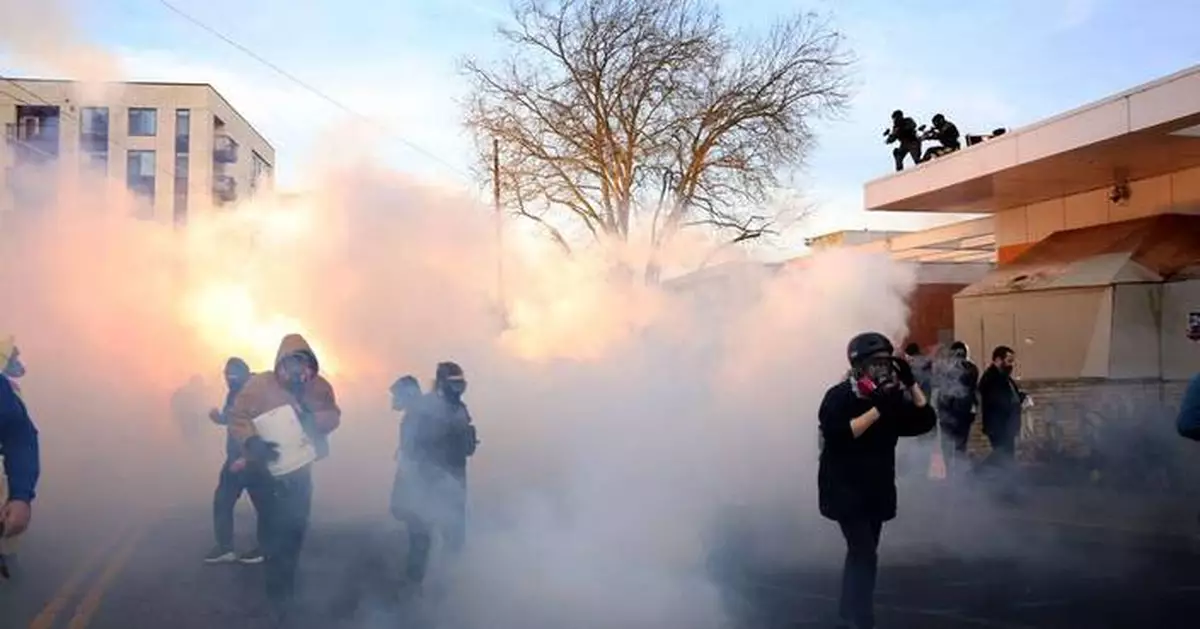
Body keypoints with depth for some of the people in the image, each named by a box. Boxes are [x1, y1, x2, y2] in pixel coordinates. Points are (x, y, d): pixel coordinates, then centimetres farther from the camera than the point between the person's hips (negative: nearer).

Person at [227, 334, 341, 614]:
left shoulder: (319, 387, -8)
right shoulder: (259, 384, -19)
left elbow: (334, 416, -11)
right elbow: (238, 417, -22)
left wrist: (314, 418, -33)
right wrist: (252, 442, -39)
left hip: (300, 468, 4)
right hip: (268, 471, -4)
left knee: (296, 527, 17)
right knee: (277, 529, -2)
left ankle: (284, 584, 41)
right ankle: (279, 590, 17)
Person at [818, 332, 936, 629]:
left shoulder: (891, 397, 3)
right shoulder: (839, 396, -15)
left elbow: (925, 422, -3)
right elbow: (838, 435, -30)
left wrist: (911, 384, -13)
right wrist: (877, 410, -31)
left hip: (877, 489, 7)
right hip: (846, 489, -7)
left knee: (861, 553, 17)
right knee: (865, 555, -16)